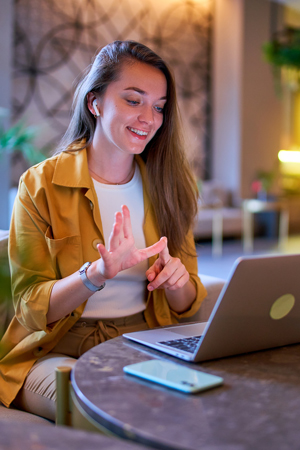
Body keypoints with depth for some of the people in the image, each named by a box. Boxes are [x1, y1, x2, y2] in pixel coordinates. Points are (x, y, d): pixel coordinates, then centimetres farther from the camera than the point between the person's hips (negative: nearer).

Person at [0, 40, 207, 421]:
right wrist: (96, 274, -27)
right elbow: (31, 308, -8)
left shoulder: (168, 185, 6)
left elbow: (185, 306, 9)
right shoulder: (40, 186, -5)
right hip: (56, 351, -3)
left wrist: (176, 281, -16)